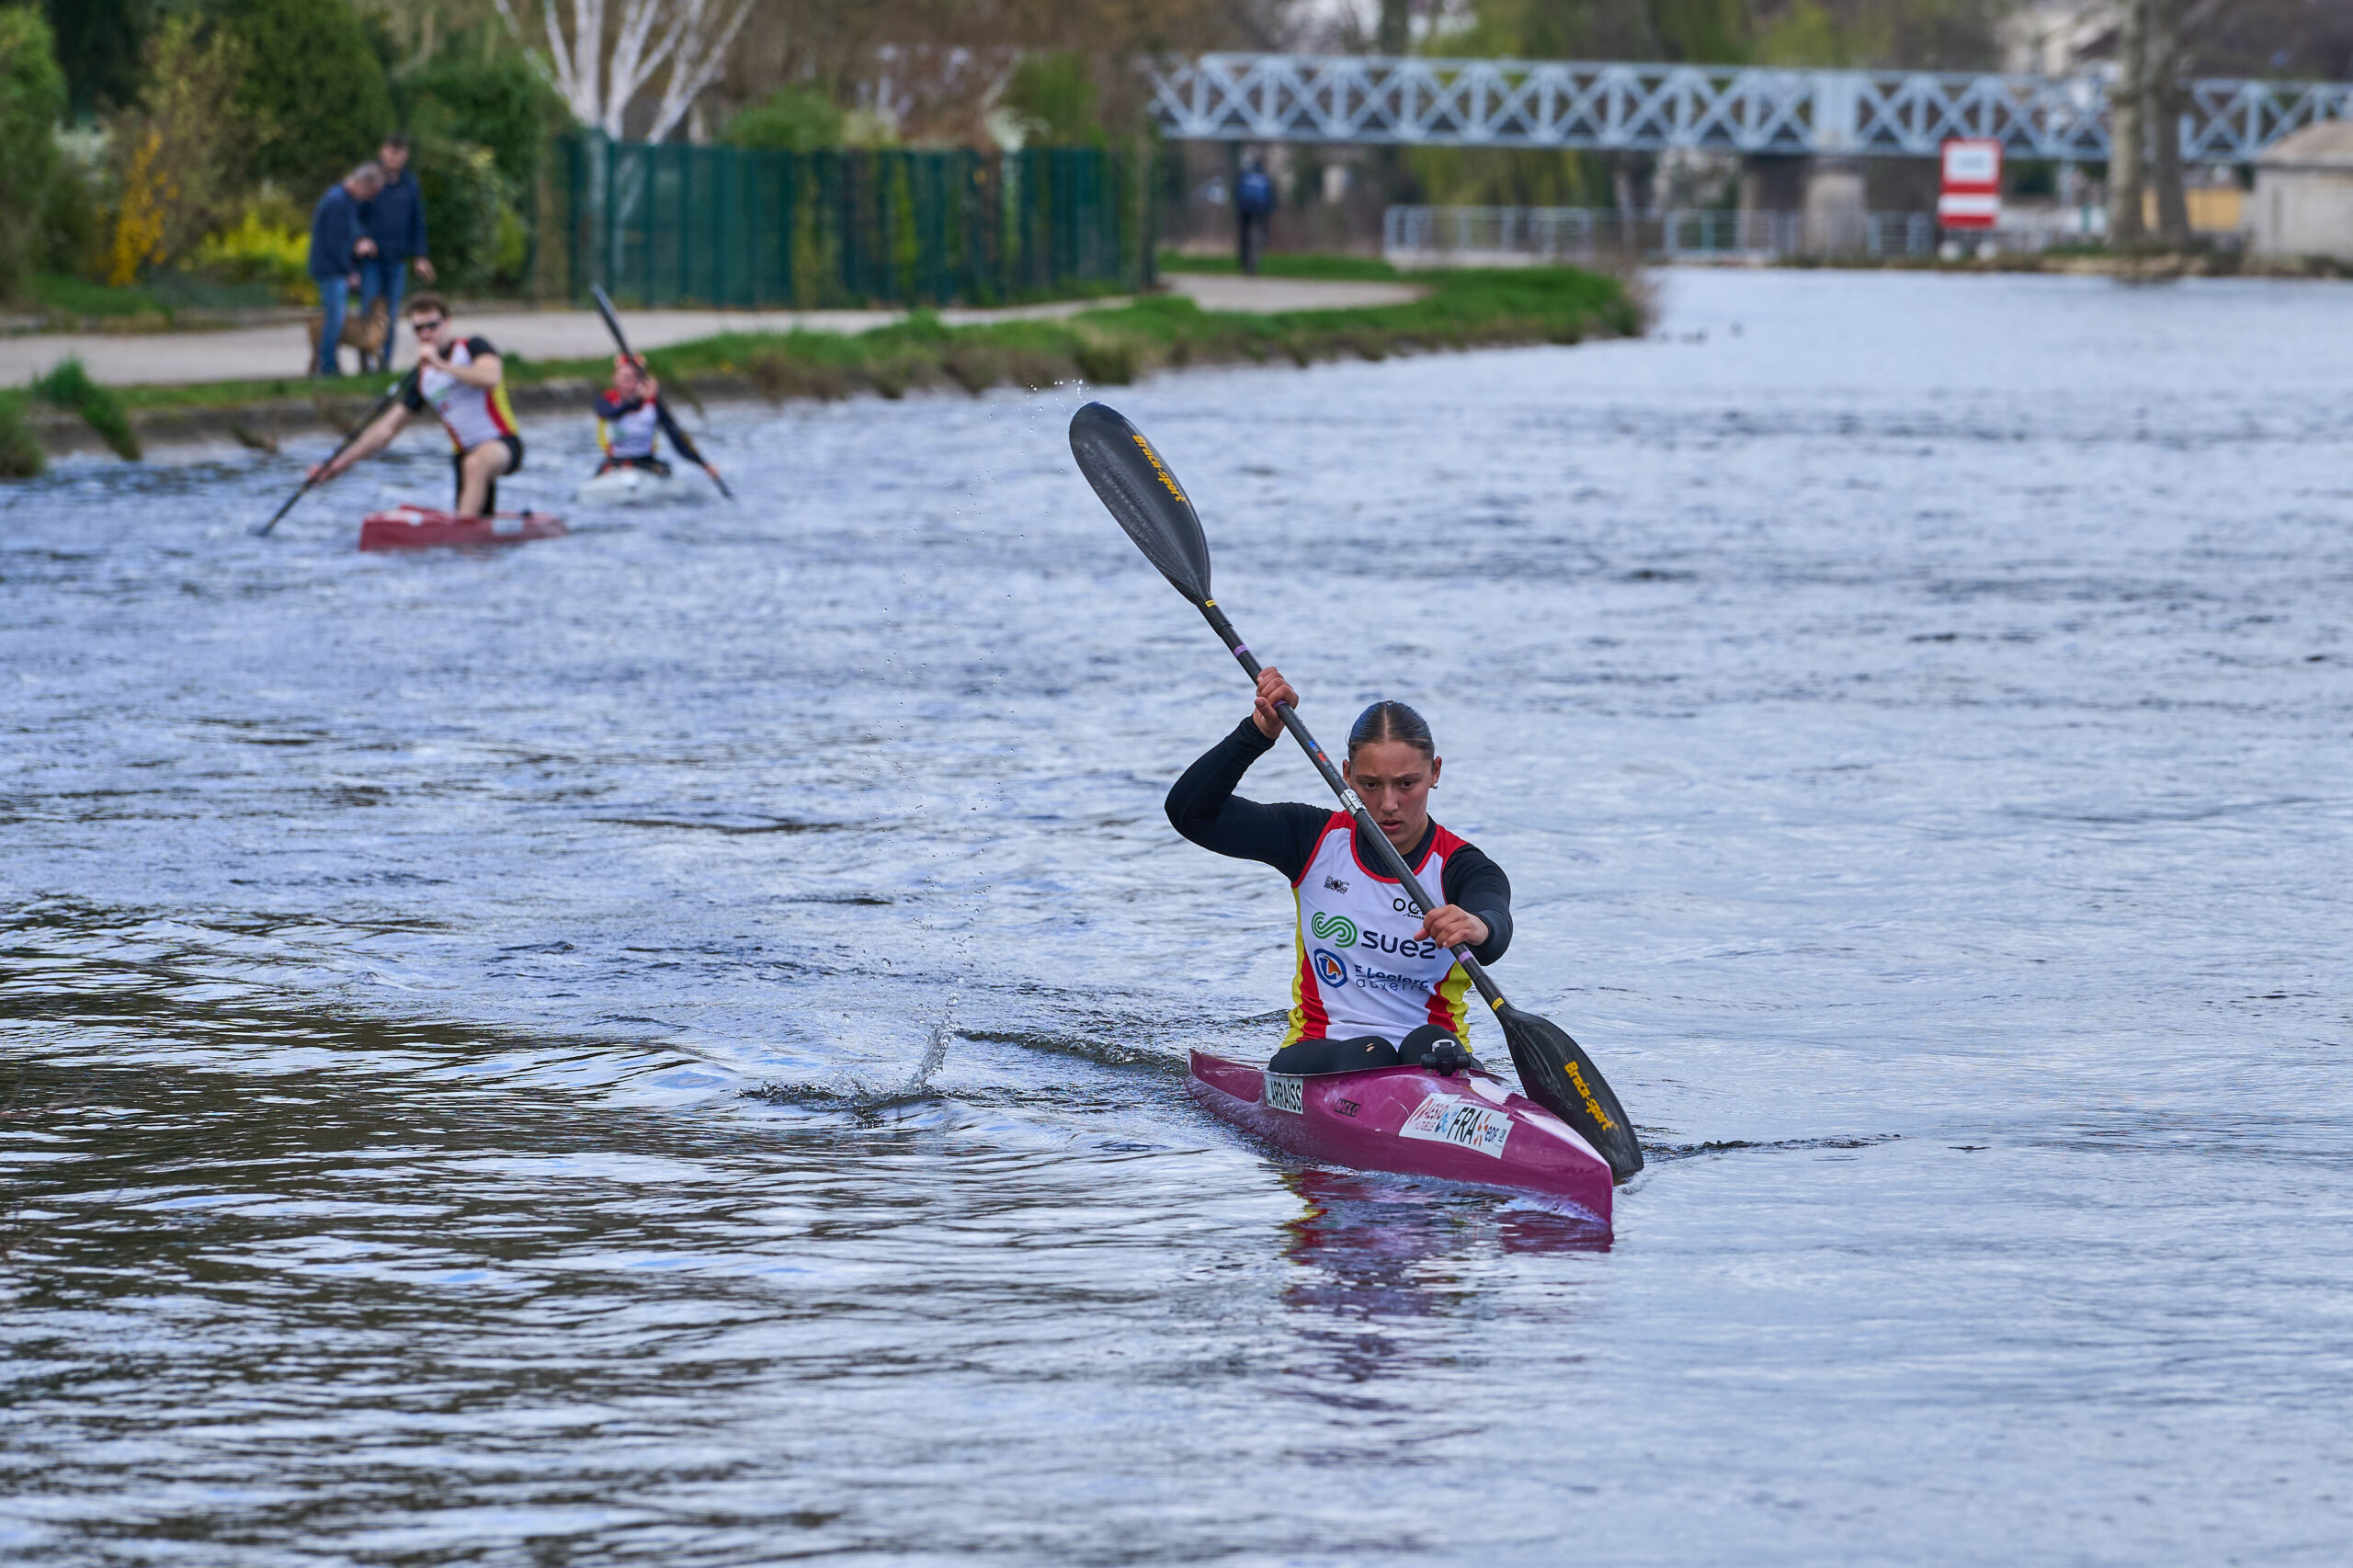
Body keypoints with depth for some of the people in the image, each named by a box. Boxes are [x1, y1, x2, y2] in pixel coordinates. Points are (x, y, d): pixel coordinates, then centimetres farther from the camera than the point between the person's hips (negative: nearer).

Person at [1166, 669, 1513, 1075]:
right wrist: (1259, 732, -10)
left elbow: (1496, 925, -27)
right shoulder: (1318, 841, 6)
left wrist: (1478, 928, -53)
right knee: (1369, 1055, -32)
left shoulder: (1461, 869, -2)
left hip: (1429, 1062, -2)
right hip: (1317, 1054, 2)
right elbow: (1189, 811, 2)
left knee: (1428, 1043, -37)